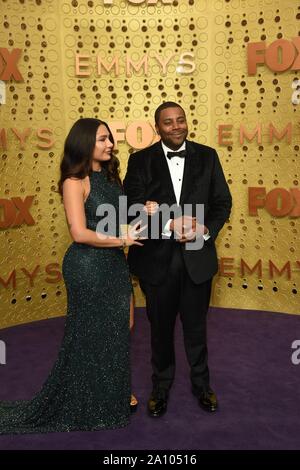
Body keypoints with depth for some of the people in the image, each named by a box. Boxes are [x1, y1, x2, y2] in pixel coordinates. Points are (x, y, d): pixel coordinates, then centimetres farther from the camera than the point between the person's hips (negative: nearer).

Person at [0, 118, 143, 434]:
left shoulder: (109, 176, 10)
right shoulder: (75, 181, -13)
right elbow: (80, 233, -21)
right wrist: (122, 240, -14)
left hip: (114, 264, 7)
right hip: (87, 266, -7)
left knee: (120, 328, 13)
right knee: (90, 335, 8)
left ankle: (113, 394, 34)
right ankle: (87, 409, 29)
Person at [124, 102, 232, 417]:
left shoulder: (207, 156, 1)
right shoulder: (140, 161, -5)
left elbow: (222, 202, 2)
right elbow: (133, 207, -12)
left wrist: (207, 230, -16)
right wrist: (171, 226, -25)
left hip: (197, 257, 1)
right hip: (157, 259, -1)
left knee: (196, 326, 17)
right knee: (161, 328, 17)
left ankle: (201, 384, 41)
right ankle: (161, 385, 40)